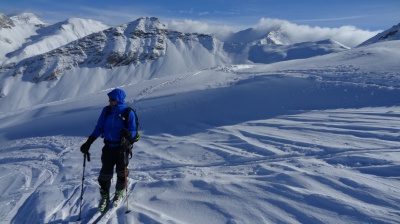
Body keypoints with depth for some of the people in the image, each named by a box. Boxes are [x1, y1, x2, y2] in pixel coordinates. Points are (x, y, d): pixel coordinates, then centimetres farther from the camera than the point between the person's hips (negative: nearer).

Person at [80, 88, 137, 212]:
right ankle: (104, 197, 29)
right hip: (108, 147, 3)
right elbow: (99, 128, 5)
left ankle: (119, 193, 38)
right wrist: (88, 143, -1)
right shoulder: (106, 110, -1)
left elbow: (133, 131, -8)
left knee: (121, 172, 11)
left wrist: (128, 134, -32)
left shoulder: (128, 113, -11)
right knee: (105, 173, 6)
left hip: (122, 147, -3)